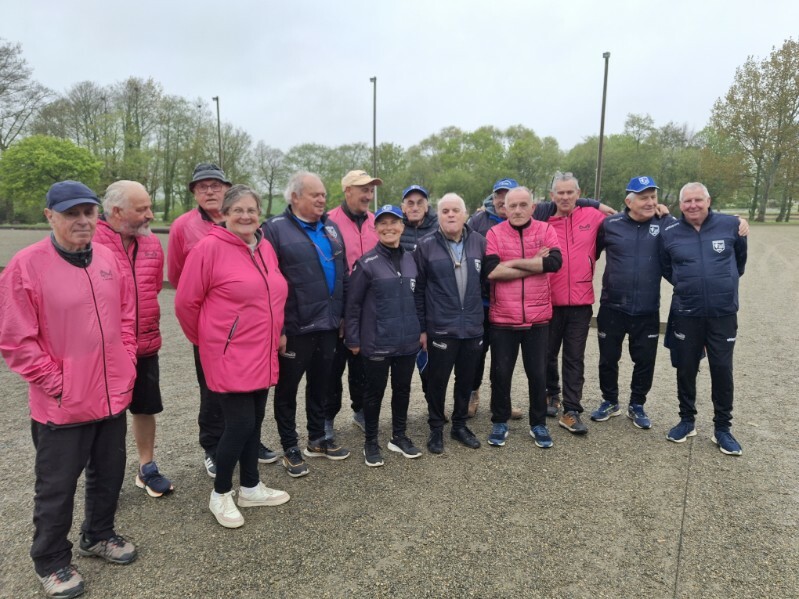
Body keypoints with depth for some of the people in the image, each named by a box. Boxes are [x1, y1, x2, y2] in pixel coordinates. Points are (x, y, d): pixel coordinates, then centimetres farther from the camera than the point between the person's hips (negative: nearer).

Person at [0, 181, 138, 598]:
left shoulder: (108, 259, 3)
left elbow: (126, 318, 11)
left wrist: (126, 366, 4)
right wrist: (56, 383, -13)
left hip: (113, 395, 5)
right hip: (63, 404, -5)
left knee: (108, 474, 21)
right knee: (57, 487, 12)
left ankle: (98, 535, 43)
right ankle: (51, 560, 34)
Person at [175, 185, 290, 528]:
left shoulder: (266, 249, 8)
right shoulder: (210, 247, -13)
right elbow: (186, 302, -8)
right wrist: (205, 340, 2)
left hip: (262, 355, 7)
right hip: (229, 357, -7)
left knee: (254, 423, 16)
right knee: (240, 424, -2)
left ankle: (251, 488, 33)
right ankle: (220, 494, 21)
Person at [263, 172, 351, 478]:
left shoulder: (331, 228, 11)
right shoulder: (275, 229, -10)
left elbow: (343, 274, 16)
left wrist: (343, 314, 13)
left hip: (328, 325, 6)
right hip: (294, 327, -6)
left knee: (320, 384, 18)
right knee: (287, 388, 9)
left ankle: (318, 439, 35)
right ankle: (290, 448, 24)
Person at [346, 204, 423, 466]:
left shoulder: (410, 260, 6)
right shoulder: (367, 263, -10)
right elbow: (353, 304, -7)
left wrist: (421, 330, 13)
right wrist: (353, 339, -8)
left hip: (408, 341, 5)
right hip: (376, 343, -5)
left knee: (402, 389, 16)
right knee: (374, 392, 8)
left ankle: (399, 436, 34)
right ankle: (370, 442, 26)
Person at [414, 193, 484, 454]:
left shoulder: (479, 242, 3)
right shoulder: (426, 246, -4)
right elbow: (418, 290, -3)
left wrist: (483, 313, 10)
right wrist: (421, 327, -4)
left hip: (473, 327, 3)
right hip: (440, 328, -3)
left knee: (466, 379, 14)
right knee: (437, 380, 7)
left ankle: (460, 425, 32)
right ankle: (436, 428, 25)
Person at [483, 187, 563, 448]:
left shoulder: (545, 230, 0)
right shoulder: (495, 233, -4)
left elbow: (555, 262, -18)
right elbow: (492, 270, -18)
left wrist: (514, 262, -17)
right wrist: (535, 264, -15)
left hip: (537, 318, 1)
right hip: (502, 318, -1)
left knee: (538, 373, 12)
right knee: (501, 373, 10)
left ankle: (538, 424, 30)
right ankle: (500, 422, 28)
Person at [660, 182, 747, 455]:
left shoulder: (730, 225, -5)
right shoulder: (669, 233, -4)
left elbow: (740, 258, 14)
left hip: (723, 314, 0)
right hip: (686, 315, 1)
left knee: (722, 370, 6)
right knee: (686, 369, 10)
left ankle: (722, 428, 21)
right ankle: (687, 420, 27)